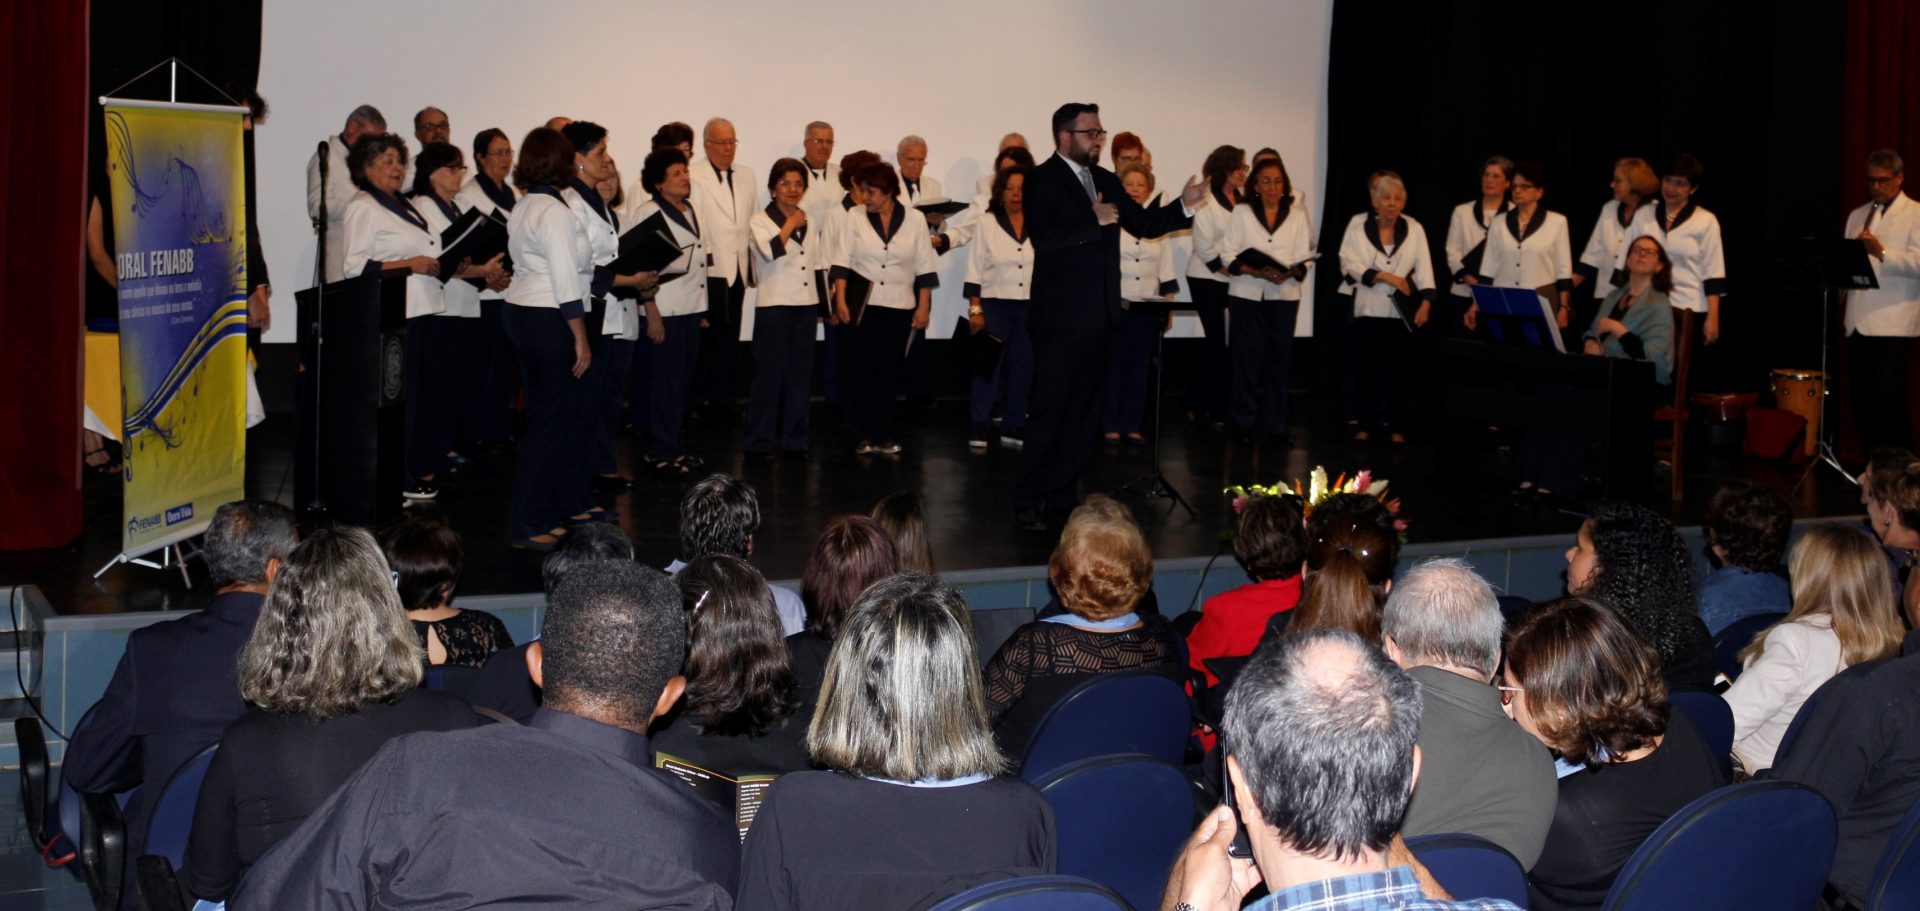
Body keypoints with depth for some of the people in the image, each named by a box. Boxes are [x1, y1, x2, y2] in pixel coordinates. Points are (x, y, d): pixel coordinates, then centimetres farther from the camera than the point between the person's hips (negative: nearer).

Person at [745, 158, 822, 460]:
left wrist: (822, 304, 15)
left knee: (801, 373, 6)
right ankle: (760, 441, 5)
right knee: (769, 373, -3)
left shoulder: (811, 222, 12)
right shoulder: (760, 221, -3)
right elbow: (771, 251, -23)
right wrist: (790, 224, -13)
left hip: (806, 305, 5)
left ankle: (795, 439, 14)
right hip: (773, 306, -5)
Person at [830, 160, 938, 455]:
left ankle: (883, 435, 11)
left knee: (889, 371, 5)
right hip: (863, 305, -1)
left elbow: (924, 267, 3)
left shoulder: (915, 220, 1)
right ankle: (863, 435, 3)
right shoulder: (854, 219, 0)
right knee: (861, 369, -3)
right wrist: (840, 300, -11)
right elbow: (842, 262, -2)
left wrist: (924, 306, 0)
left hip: (900, 307, 1)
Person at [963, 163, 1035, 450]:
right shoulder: (988, 223, 0)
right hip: (995, 305, -2)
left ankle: (1013, 428, 15)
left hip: (1031, 308, 2)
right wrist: (975, 309, -6)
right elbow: (975, 269, 0)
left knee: (1023, 369, 6)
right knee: (988, 367, -3)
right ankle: (980, 429, 3)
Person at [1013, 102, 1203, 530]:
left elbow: (1142, 223, 15)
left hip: (1097, 316, 8)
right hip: (1061, 316, -7)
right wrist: (1094, 222, -18)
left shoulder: (1106, 181, 15)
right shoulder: (1043, 181, -8)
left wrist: (1184, 207, 1)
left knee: (1083, 413, 11)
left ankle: (1063, 496, 18)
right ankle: (1028, 502, 0)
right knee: (1049, 410, -6)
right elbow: (1043, 237, -21)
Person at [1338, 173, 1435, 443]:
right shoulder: (1358, 225, -1)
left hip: (1401, 310, 1)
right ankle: (1362, 423, 11)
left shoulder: (1414, 228, 3)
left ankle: (1392, 425, 11)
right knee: (1364, 366, 3)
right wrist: (1383, 276, -16)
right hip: (1368, 308, -1)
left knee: (1396, 368, 4)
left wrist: (1426, 302, -15)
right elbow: (1349, 263, -7)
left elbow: (1423, 266, -3)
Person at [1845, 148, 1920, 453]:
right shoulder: (1857, 216, 22)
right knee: (1862, 397, 4)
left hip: (1893, 322, -6)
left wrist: (1882, 252, -24)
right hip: (1859, 322, 6)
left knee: (1890, 396, -12)